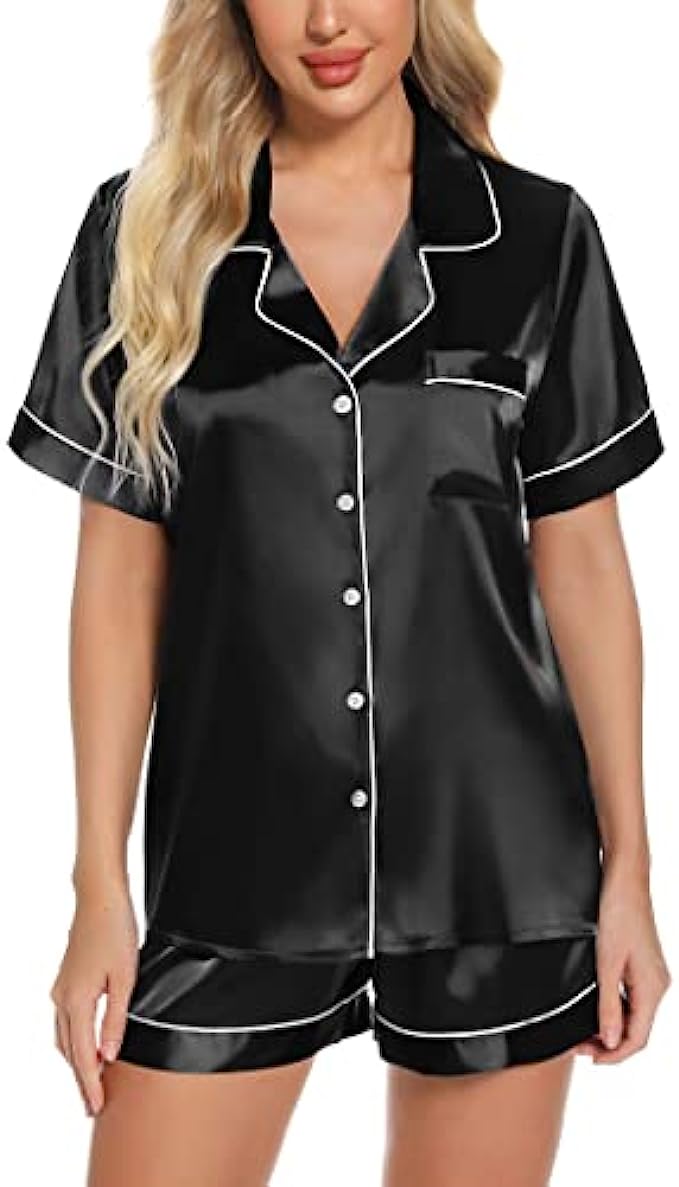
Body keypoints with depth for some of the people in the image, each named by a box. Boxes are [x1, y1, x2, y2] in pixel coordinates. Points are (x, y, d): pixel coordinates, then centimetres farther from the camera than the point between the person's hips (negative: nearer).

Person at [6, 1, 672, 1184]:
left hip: (499, 860, 1)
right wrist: (100, 888, 0)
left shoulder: (539, 235, 1)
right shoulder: (147, 230, 1)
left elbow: (581, 564, 4)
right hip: (237, 866, 0)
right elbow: (119, 576, 1)